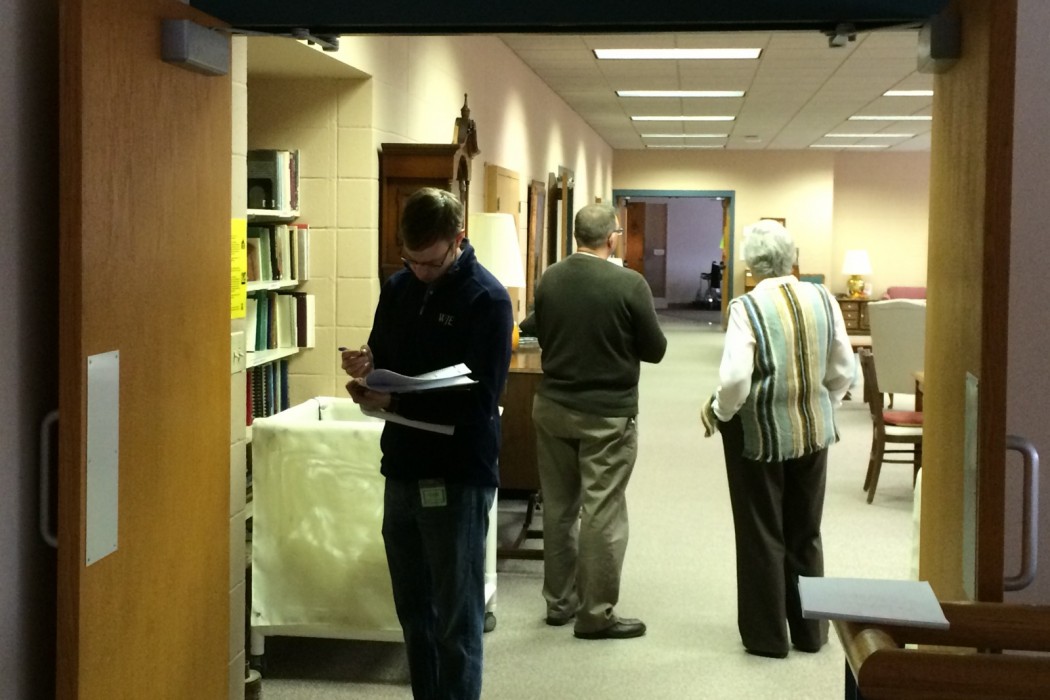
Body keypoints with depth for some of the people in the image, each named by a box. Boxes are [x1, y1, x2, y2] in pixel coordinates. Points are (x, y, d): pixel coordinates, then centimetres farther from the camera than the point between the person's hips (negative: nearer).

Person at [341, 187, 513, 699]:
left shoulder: (487, 299, -11)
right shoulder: (398, 287, 9)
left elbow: (480, 398, -18)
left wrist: (396, 402, -25)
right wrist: (366, 369, -8)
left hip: (458, 478, -6)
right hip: (403, 469, 6)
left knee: (455, 622, 2)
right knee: (414, 614, 15)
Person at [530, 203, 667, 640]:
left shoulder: (548, 280, -1)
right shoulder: (629, 284, -16)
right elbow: (655, 350, -6)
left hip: (552, 406, 5)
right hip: (607, 414, -5)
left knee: (558, 506, 15)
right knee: (602, 513, 1)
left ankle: (559, 601, 25)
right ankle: (596, 615, 7)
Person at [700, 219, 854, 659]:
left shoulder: (747, 307, -17)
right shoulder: (823, 300, -3)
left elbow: (734, 379, -24)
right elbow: (843, 372, 3)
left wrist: (719, 412, -5)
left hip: (759, 435, -4)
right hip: (813, 432, 4)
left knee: (762, 537, 10)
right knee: (805, 535, 18)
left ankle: (767, 635, 19)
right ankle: (810, 631, 28)